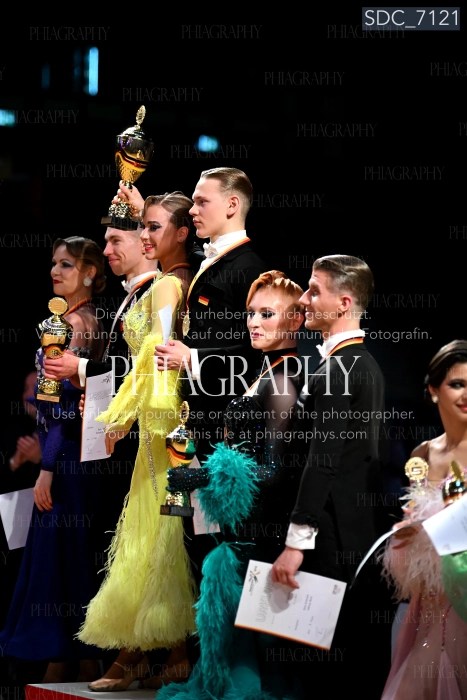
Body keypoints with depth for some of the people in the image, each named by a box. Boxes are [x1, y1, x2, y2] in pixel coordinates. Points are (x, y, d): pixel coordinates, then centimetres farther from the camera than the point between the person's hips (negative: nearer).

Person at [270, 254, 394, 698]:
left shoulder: (336, 370, -16)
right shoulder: (365, 363, 13)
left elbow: (323, 462, -21)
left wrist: (296, 543, -22)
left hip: (336, 529, -9)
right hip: (367, 522, 9)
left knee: (330, 643, -5)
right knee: (369, 629, 11)